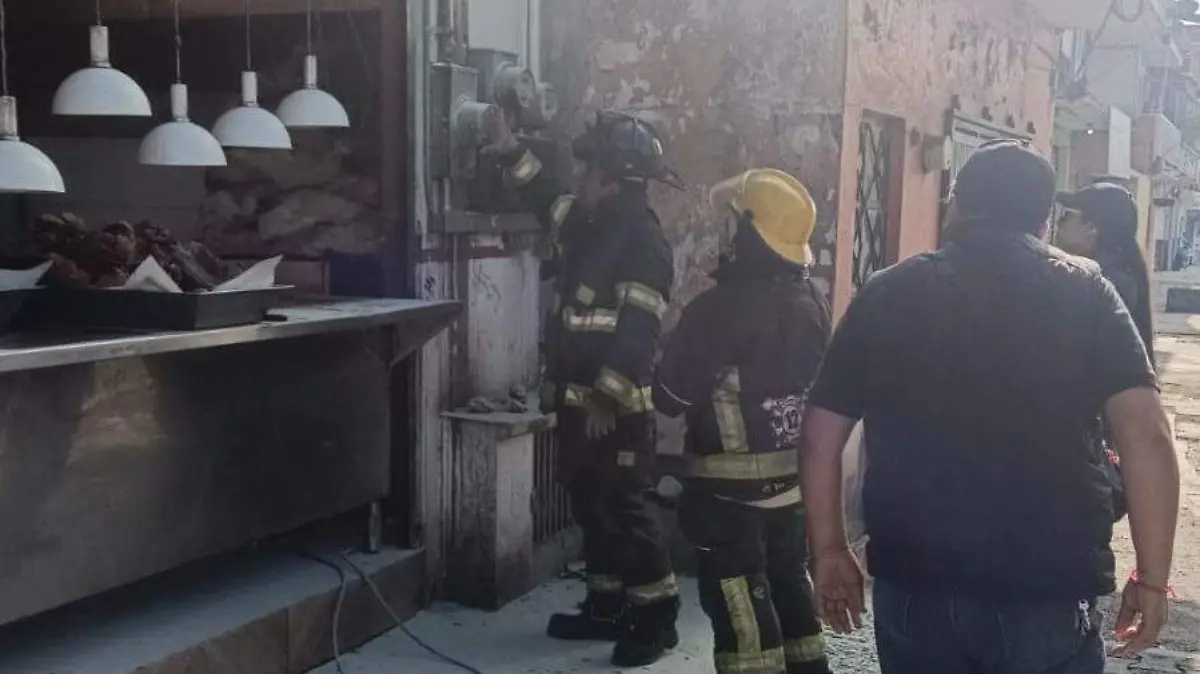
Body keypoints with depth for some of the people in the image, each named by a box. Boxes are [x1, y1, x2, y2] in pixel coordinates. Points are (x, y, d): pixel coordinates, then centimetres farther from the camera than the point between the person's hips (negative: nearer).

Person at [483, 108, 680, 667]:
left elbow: (637, 332, -23)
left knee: (622, 512, -6)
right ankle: (606, 608, 27)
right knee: (590, 508, 15)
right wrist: (511, 153, 30)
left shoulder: (643, 242, -17)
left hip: (616, 407, -10)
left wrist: (606, 398, -26)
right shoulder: (589, 225, 12)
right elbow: (548, 201, 34)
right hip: (580, 399, 10)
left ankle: (657, 619, 4)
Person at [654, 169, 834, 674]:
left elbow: (670, 398, -13)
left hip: (732, 488, -7)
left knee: (742, 614, 1)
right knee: (790, 591, 20)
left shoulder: (721, 306, -20)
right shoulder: (814, 304, 2)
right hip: (793, 480, 7)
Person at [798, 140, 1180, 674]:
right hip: (1049, 590, -1)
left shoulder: (888, 294, 4)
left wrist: (829, 551, 14)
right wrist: (1152, 577, -3)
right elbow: (1146, 434, -10)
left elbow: (819, 437, 5)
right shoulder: (1083, 292, 0)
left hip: (913, 585, 2)